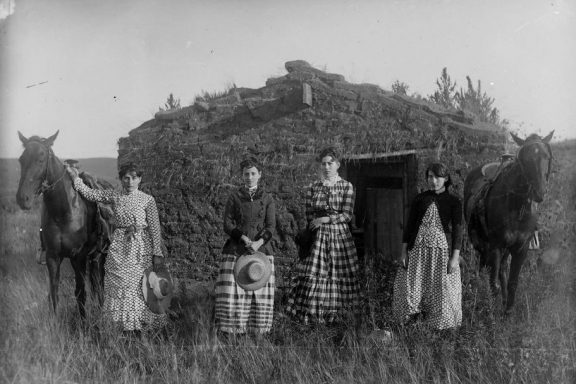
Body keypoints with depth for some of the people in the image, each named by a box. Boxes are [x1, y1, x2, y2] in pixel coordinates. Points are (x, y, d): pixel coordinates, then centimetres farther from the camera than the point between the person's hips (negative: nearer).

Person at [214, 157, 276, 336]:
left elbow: (271, 226, -1)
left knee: (260, 291, 0)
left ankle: (257, 331, 9)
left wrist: (258, 242, -19)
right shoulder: (234, 197, 6)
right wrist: (245, 239, -17)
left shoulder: (267, 199, 8)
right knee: (230, 289, -9)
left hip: (261, 249, 1)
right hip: (235, 250, -1)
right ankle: (226, 330, -3)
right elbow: (227, 224, -2)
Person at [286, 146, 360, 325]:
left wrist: (325, 219, -11)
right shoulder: (313, 187, 9)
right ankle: (311, 318, -3)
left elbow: (347, 215, -4)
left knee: (341, 280, -3)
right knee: (313, 277, -6)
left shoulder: (346, 186, 3)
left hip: (340, 236, -1)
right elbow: (309, 216, 8)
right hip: (318, 237, 1)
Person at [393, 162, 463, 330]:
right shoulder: (419, 199, 6)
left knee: (441, 291, 2)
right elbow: (409, 225, 7)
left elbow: (457, 229, -2)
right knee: (410, 289, -1)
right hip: (418, 249, 2)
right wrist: (404, 252, 1)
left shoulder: (454, 201, 1)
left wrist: (455, 257, -9)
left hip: (442, 249, -2)